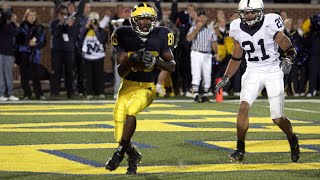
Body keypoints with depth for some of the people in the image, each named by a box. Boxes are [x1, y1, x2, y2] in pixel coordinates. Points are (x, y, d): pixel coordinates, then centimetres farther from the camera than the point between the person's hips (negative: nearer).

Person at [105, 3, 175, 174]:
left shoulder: (160, 36, -5)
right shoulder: (124, 36, -7)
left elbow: (172, 66, -2)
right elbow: (121, 71, -9)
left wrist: (156, 61, -21)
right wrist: (132, 60, -29)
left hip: (147, 88, -2)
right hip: (127, 86, 2)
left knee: (130, 110, -32)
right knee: (120, 137, -6)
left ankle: (120, 152, -18)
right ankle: (133, 155, 25)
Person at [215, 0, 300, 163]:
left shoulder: (270, 25, -16)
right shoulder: (237, 29, -3)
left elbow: (290, 50, -9)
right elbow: (236, 58, 11)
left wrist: (288, 60, -31)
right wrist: (225, 78, 5)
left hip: (273, 72, -3)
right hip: (253, 72, 3)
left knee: (277, 118, -3)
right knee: (244, 106, -19)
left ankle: (292, 139, 29)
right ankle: (240, 150, -11)